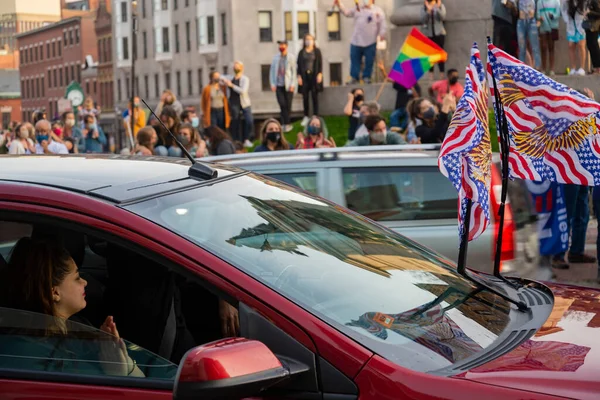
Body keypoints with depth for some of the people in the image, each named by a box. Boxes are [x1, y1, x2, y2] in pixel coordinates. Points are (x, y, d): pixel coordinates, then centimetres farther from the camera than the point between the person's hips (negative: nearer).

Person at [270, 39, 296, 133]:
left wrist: (292, 84, -9)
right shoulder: (276, 57, 7)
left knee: (288, 105, 3)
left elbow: (294, 71, -3)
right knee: (282, 104, -7)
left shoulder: (291, 57, -2)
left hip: (288, 86, -2)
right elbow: (272, 71, 10)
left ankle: (286, 124, 16)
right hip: (279, 85, 2)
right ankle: (286, 123, -1)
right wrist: (272, 84, 3)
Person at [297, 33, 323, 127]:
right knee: (305, 97, 2)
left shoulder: (317, 51, 4)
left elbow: (320, 63, 2)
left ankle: (315, 116, 5)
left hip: (314, 76, -1)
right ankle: (306, 117, 10)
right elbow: (299, 65, 7)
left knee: (315, 96, 0)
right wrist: (299, 76, -1)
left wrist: (320, 74, -8)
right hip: (304, 76, 1)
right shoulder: (302, 52, 7)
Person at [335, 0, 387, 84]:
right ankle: (354, 77, 10)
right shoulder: (357, 9, 14)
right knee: (355, 59, 3)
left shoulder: (378, 11, 5)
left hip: (370, 42, -2)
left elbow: (382, 23, 1)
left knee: (369, 60, 2)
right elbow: (346, 13, 10)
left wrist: (382, 34, -10)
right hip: (356, 41, 3)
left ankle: (366, 77, 14)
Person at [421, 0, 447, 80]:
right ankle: (431, 75, 5)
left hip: (439, 33, -1)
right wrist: (428, 10, -21)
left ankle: (442, 74, 1)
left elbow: (442, 17, -12)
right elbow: (423, 20, -9)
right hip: (428, 34, 1)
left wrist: (437, 8, -25)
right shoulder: (424, 9, 4)